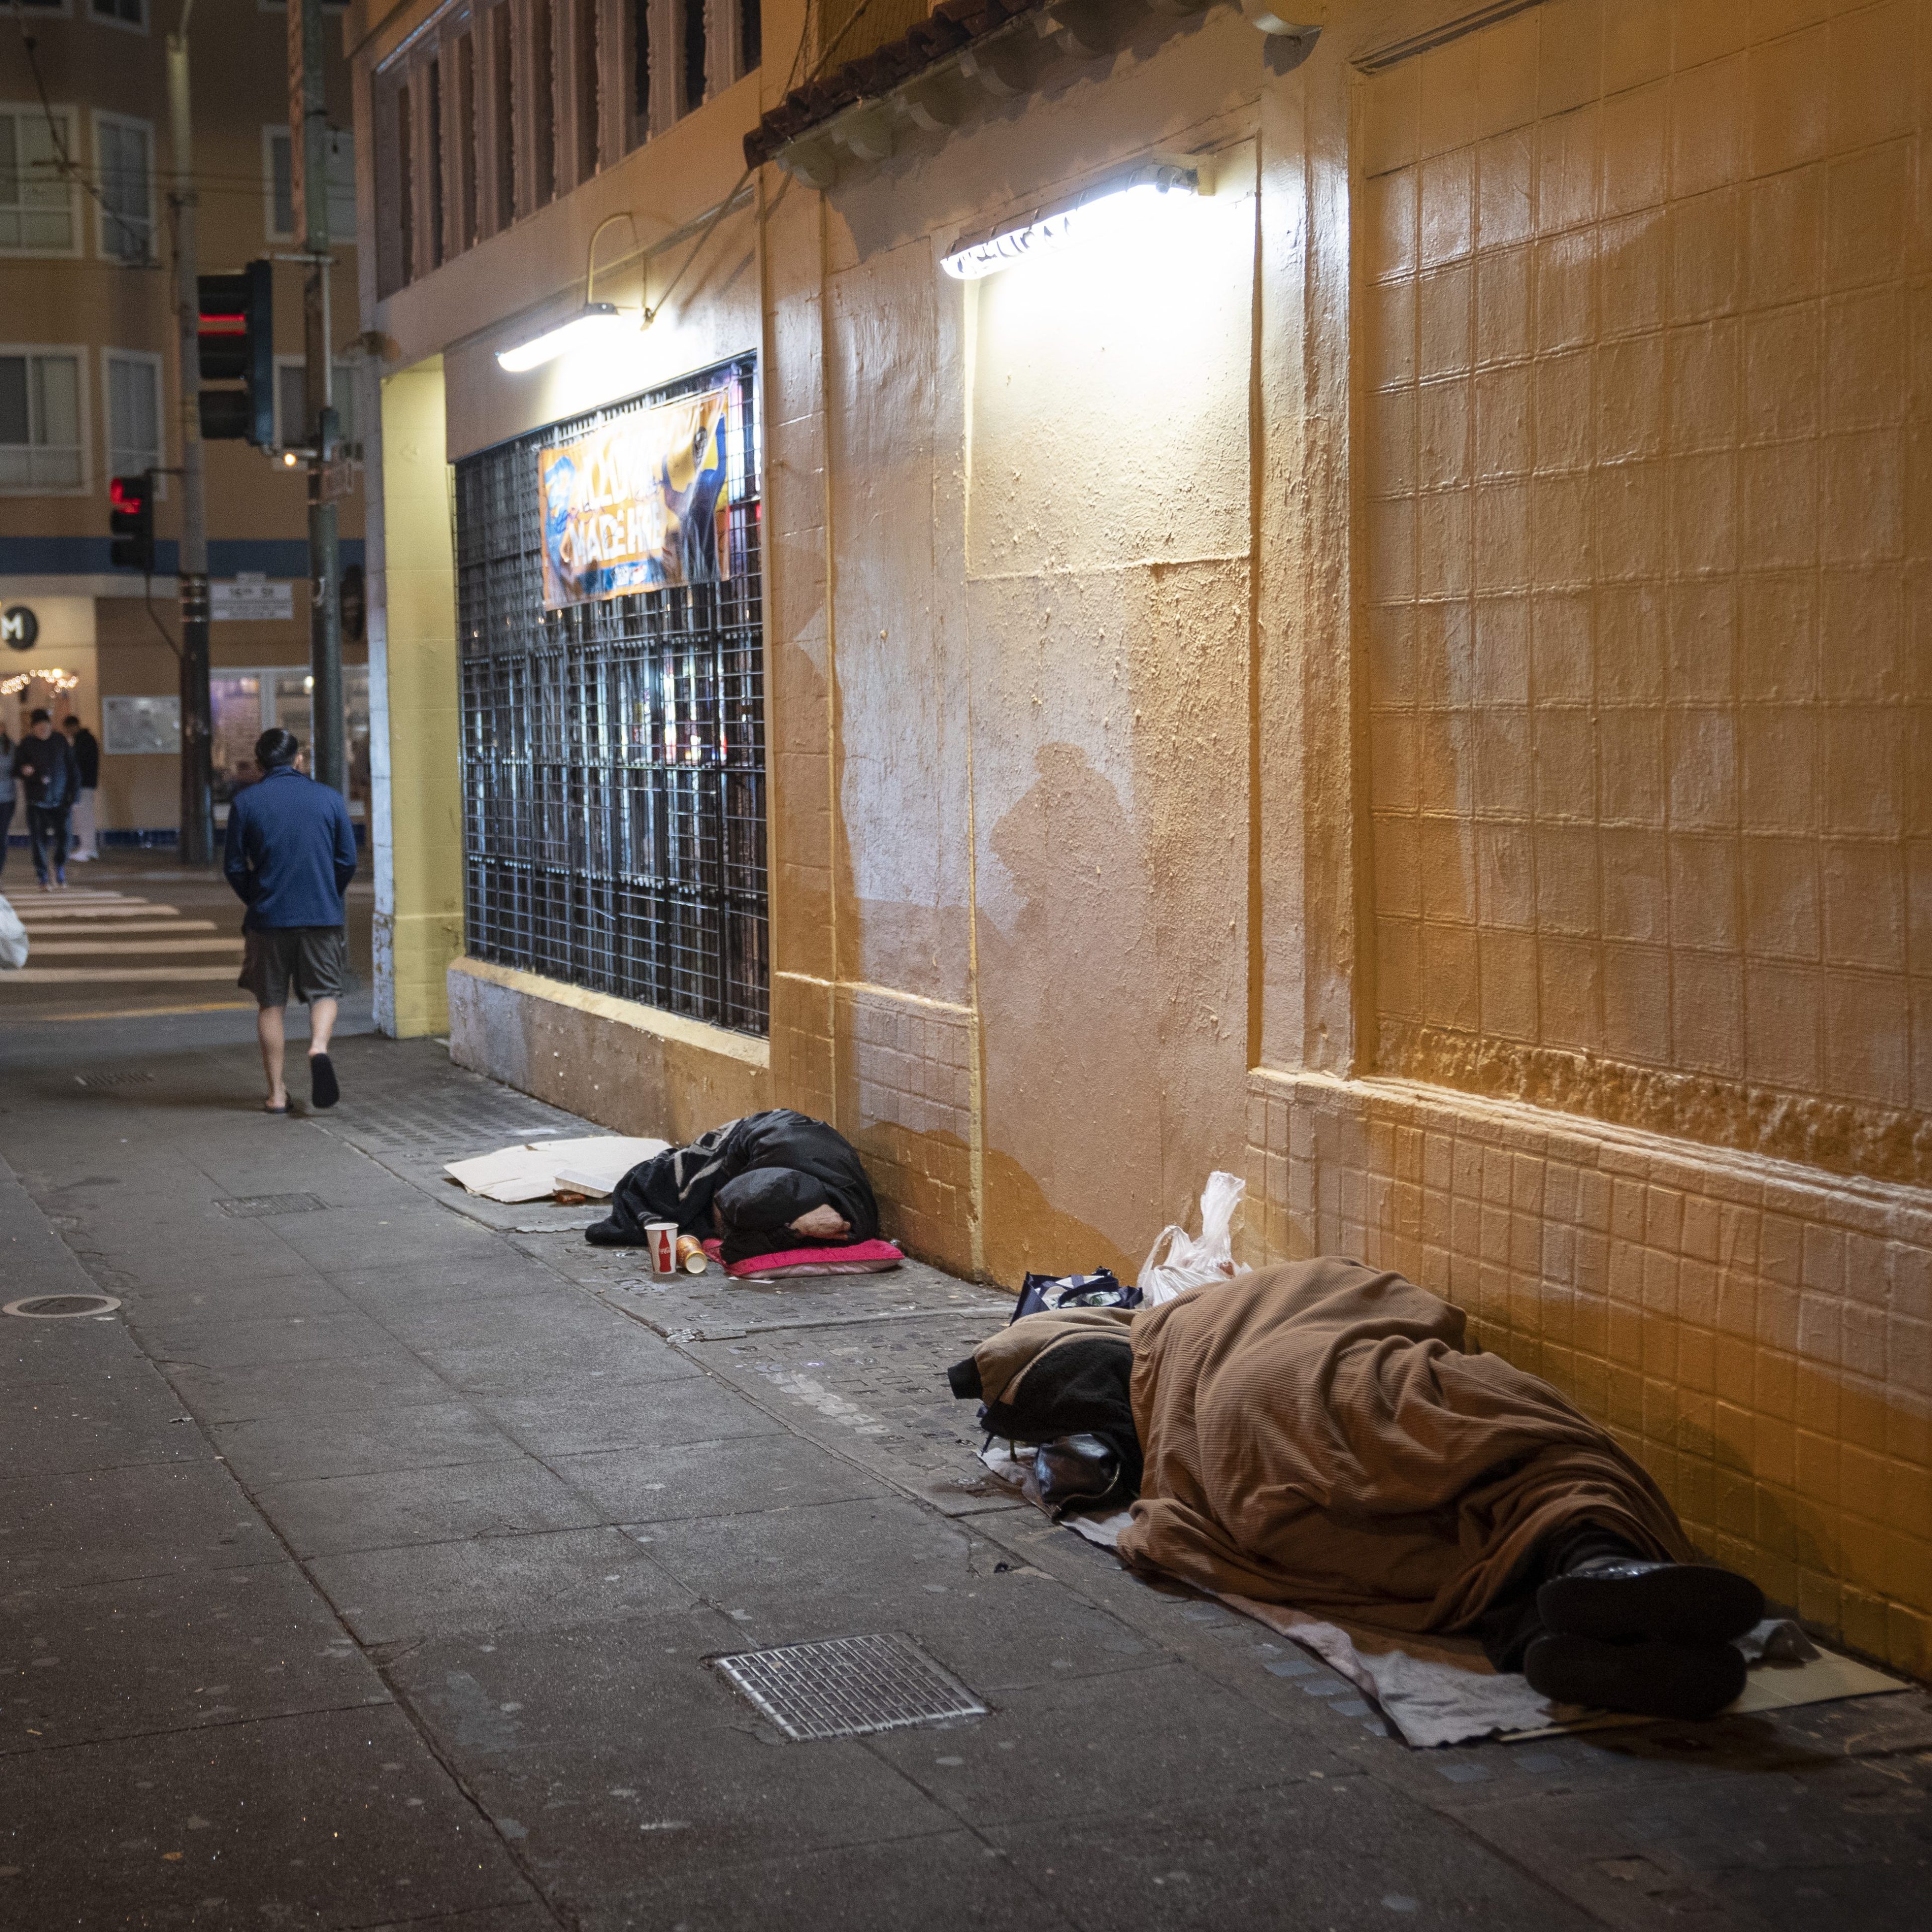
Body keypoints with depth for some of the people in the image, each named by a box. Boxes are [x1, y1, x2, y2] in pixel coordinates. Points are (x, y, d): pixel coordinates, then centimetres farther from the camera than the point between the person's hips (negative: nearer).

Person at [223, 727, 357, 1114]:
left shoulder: (245, 803, -2)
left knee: (271, 1003, 10)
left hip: (268, 918, 0)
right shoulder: (328, 798, 0)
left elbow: (234, 867, 0)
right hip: (323, 915, 0)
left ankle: (277, 1093, 10)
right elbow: (348, 861, 2)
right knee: (325, 991, 12)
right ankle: (319, 1047, -19)